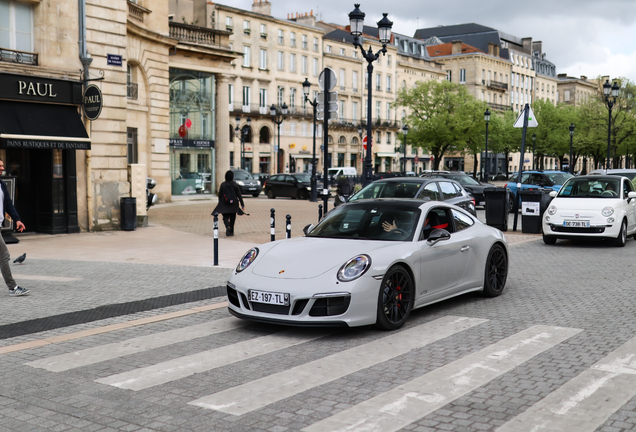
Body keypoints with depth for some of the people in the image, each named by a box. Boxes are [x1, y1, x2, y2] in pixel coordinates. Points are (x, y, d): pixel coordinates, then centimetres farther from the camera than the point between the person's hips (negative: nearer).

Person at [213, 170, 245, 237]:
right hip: (234, 204, 1)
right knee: (232, 218, 12)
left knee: (225, 217, 4)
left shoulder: (223, 185, -4)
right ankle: (231, 232, 15)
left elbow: (220, 195, 1)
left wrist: (220, 204, 14)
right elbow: (239, 195, -4)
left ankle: (228, 226, -26)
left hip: (224, 204, -1)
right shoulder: (235, 185, -4)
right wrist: (242, 205, -1)